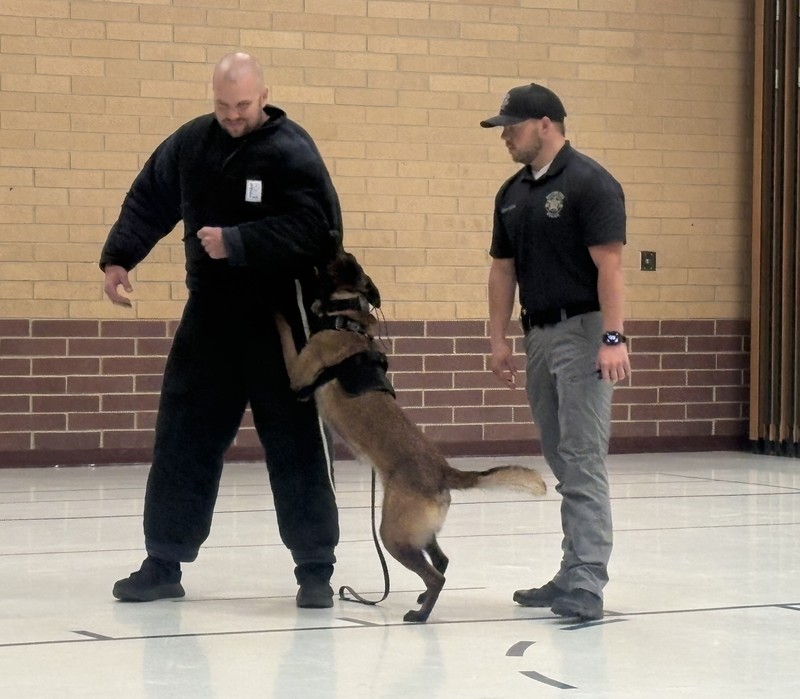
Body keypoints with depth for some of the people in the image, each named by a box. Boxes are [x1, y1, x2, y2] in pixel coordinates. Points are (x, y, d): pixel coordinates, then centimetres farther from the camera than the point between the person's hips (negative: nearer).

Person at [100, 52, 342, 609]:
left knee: (297, 445, -1)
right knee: (182, 439, 7)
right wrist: (119, 257, 3)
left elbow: (310, 227, -21)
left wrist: (235, 242, -25)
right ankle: (164, 563, 16)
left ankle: (315, 569, 8)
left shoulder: (292, 151, -11)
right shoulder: (190, 143, 6)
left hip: (280, 318, -5)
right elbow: (148, 201, 15)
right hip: (209, 313, 5)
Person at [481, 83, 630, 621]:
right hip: (538, 334, 8)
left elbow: (609, 265, -17)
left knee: (583, 460, -11)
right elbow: (503, 270, 17)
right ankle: (574, 575, 15)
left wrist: (613, 337, -23)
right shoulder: (512, 193, 13)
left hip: (582, 332, -8)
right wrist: (499, 339, 12)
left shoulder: (589, 183, -11)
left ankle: (586, 584, -13)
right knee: (562, 464, 11)